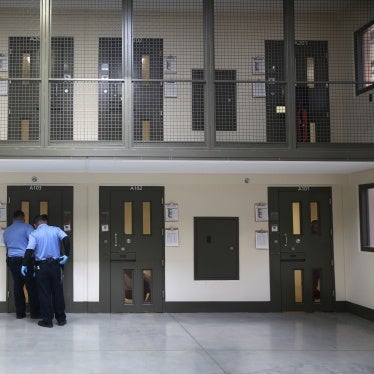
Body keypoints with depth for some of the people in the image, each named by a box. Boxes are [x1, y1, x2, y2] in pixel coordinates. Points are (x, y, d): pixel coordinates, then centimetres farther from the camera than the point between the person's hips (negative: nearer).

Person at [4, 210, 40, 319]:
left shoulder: (6, 231, 14)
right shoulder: (27, 227, -6)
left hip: (11, 260, 6)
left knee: (17, 286, 10)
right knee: (32, 286, 1)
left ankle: (20, 313, 13)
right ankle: (35, 312, 5)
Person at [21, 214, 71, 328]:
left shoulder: (34, 234, -3)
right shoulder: (56, 230, 3)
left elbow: (29, 250, -12)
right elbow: (66, 239, -11)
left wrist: (24, 265, -2)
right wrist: (66, 255, -4)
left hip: (41, 266, -2)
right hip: (55, 264, 2)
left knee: (44, 293, 4)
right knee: (57, 292, 10)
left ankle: (47, 320, 6)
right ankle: (61, 319, 16)